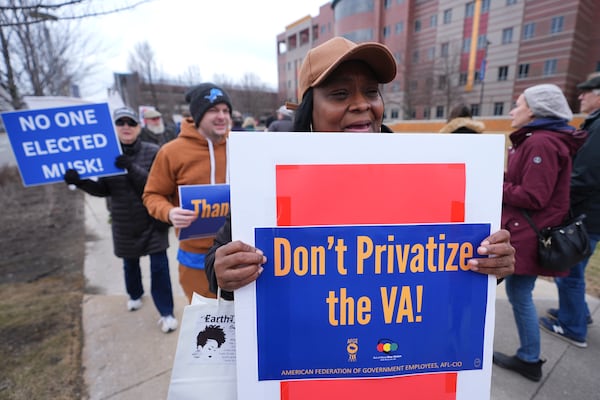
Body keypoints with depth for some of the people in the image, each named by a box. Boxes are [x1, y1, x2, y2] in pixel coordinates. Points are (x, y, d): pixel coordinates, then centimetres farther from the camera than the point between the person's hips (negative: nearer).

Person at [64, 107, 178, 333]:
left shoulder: (153, 153, -11)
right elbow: (103, 190, 2)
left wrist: (131, 168, -32)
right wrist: (80, 182, -15)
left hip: (153, 221, -3)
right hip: (124, 224, 4)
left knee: (159, 267, -1)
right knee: (130, 264, 22)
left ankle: (166, 312, 14)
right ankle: (135, 295, 50)